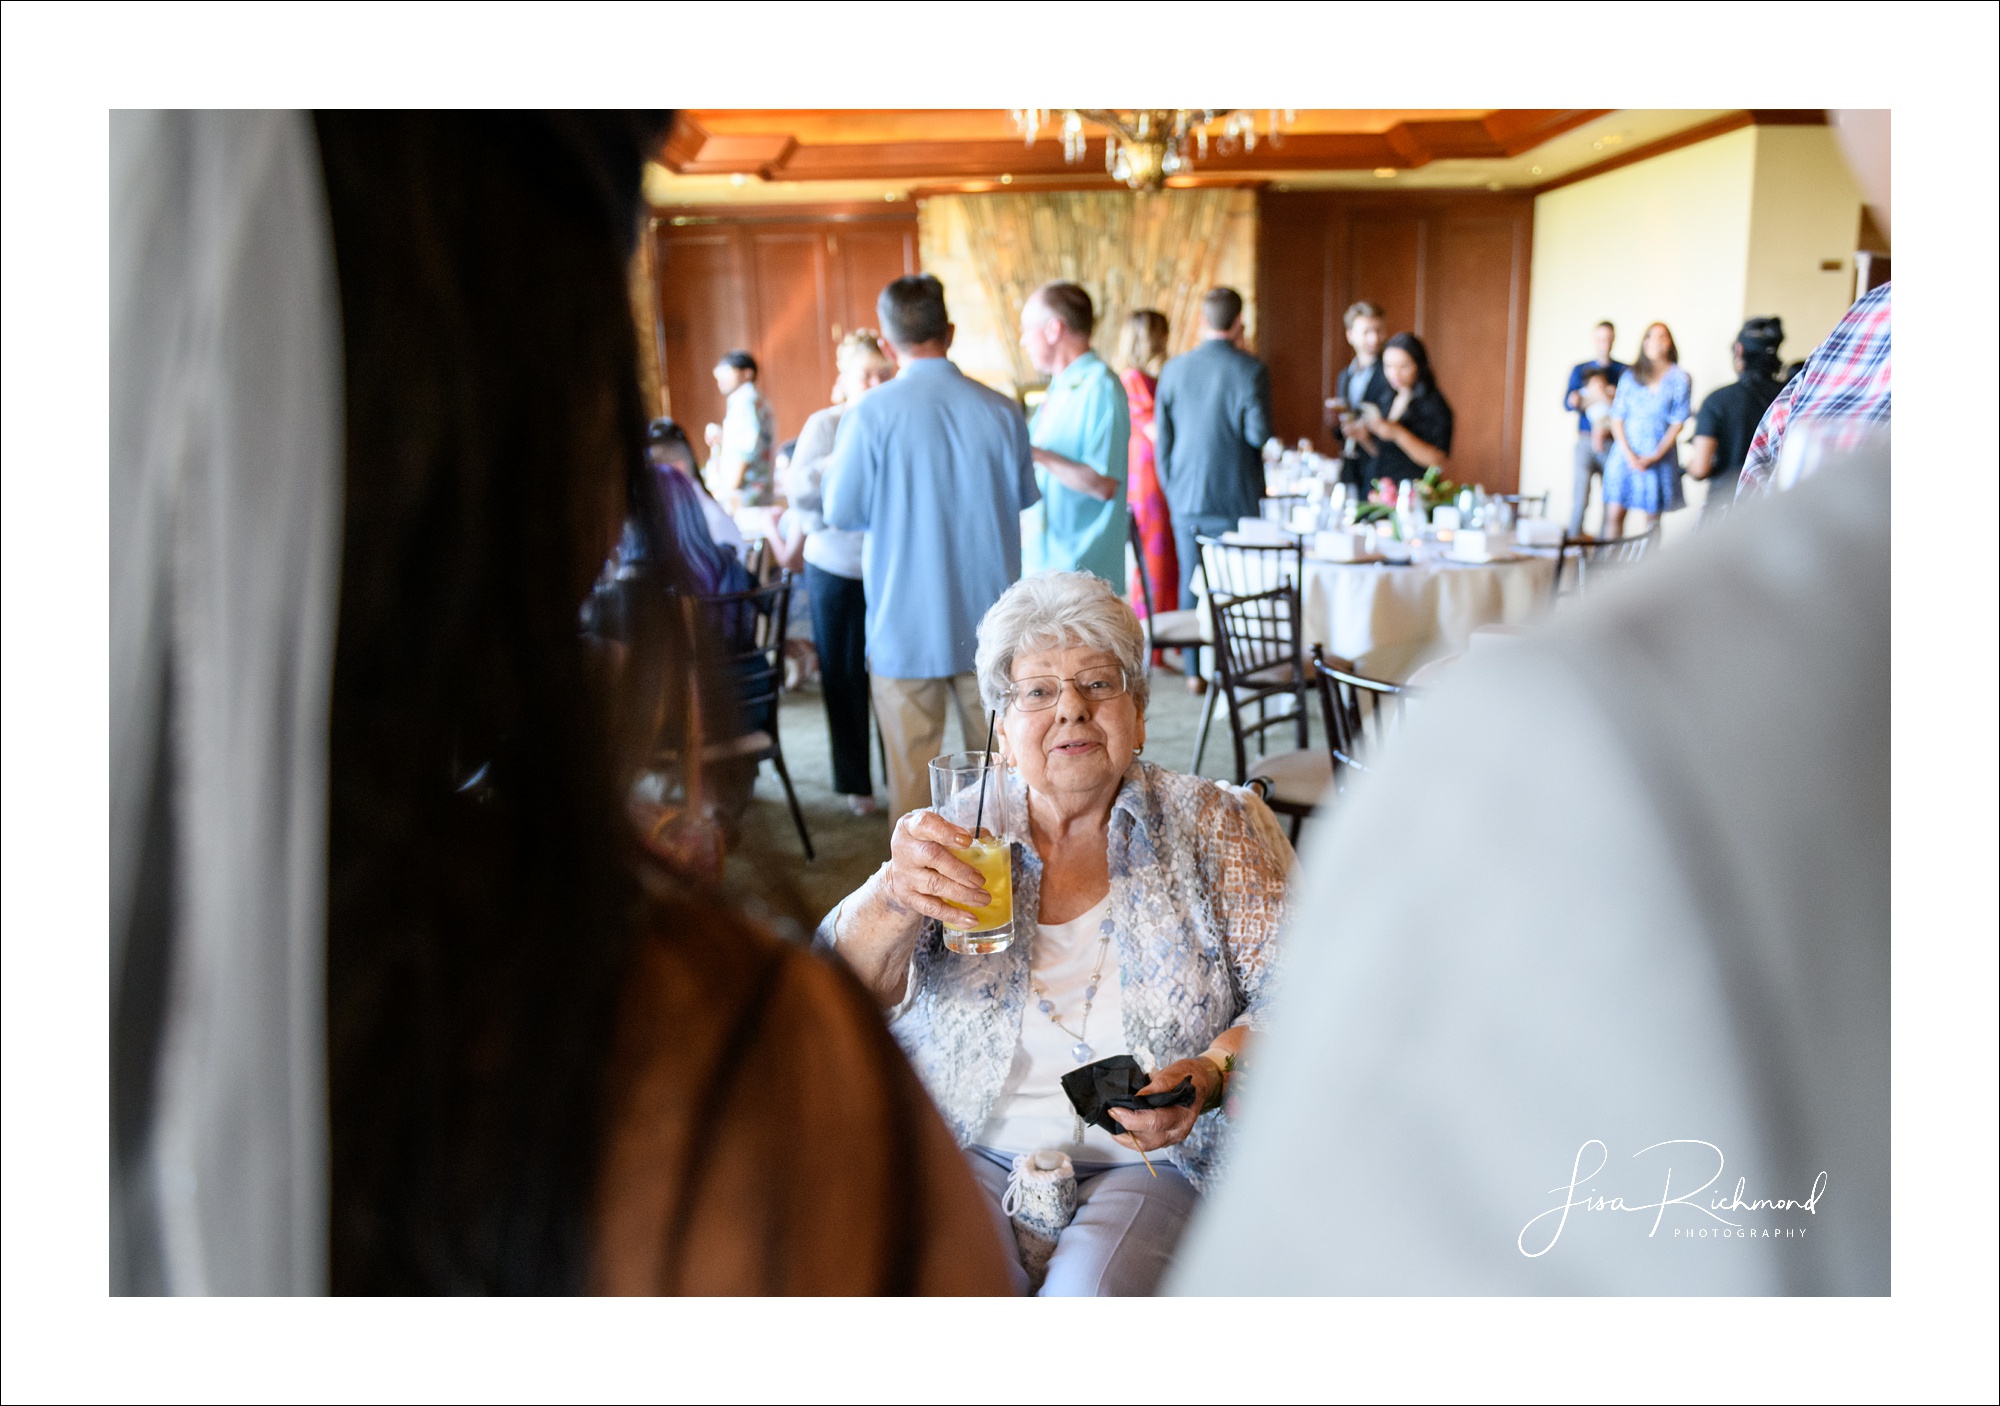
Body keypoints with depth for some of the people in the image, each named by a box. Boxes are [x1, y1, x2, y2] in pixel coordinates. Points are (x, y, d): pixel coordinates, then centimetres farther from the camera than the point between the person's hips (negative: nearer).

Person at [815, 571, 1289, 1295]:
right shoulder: (959, 834, 3)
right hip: (972, 1150, 1)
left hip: (1152, 1159, -1)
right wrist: (896, 897, -31)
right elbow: (844, 997, -9)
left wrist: (1210, 1075, -20)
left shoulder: (1213, 826, 3)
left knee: (1088, 1291, -28)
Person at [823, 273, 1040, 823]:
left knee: (912, 764, 8)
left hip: (905, 625, -3)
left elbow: (842, 513, -6)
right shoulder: (1001, 410, -3)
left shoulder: (871, 414, -12)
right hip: (989, 619, 3)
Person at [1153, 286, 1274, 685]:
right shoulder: (1250, 370, -9)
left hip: (1186, 498, 3)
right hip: (1237, 498, -3)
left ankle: (1195, 671, 15)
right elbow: (1260, 434, -13)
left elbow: (1162, 437, 7)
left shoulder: (1174, 369, 3)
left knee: (1192, 584, 10)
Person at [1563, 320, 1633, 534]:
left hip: (1613, 442, 0)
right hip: (1586, 441, 0)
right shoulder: (1580, 370, 12)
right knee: (1581, 496, -8)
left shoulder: (1625, 372, 7)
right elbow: (1568, 402, 2)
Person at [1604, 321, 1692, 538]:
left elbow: (1677, 423, -1)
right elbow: (1617, 418, 5)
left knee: (1647, 520, -4)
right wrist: (1629, 454, -9)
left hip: (1659, 457, -2)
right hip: (1625, 453, 2)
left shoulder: (1680, 379, 2)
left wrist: (1654, 457, -11)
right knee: (1614, 514, -2)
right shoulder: (1630, 376, 8)